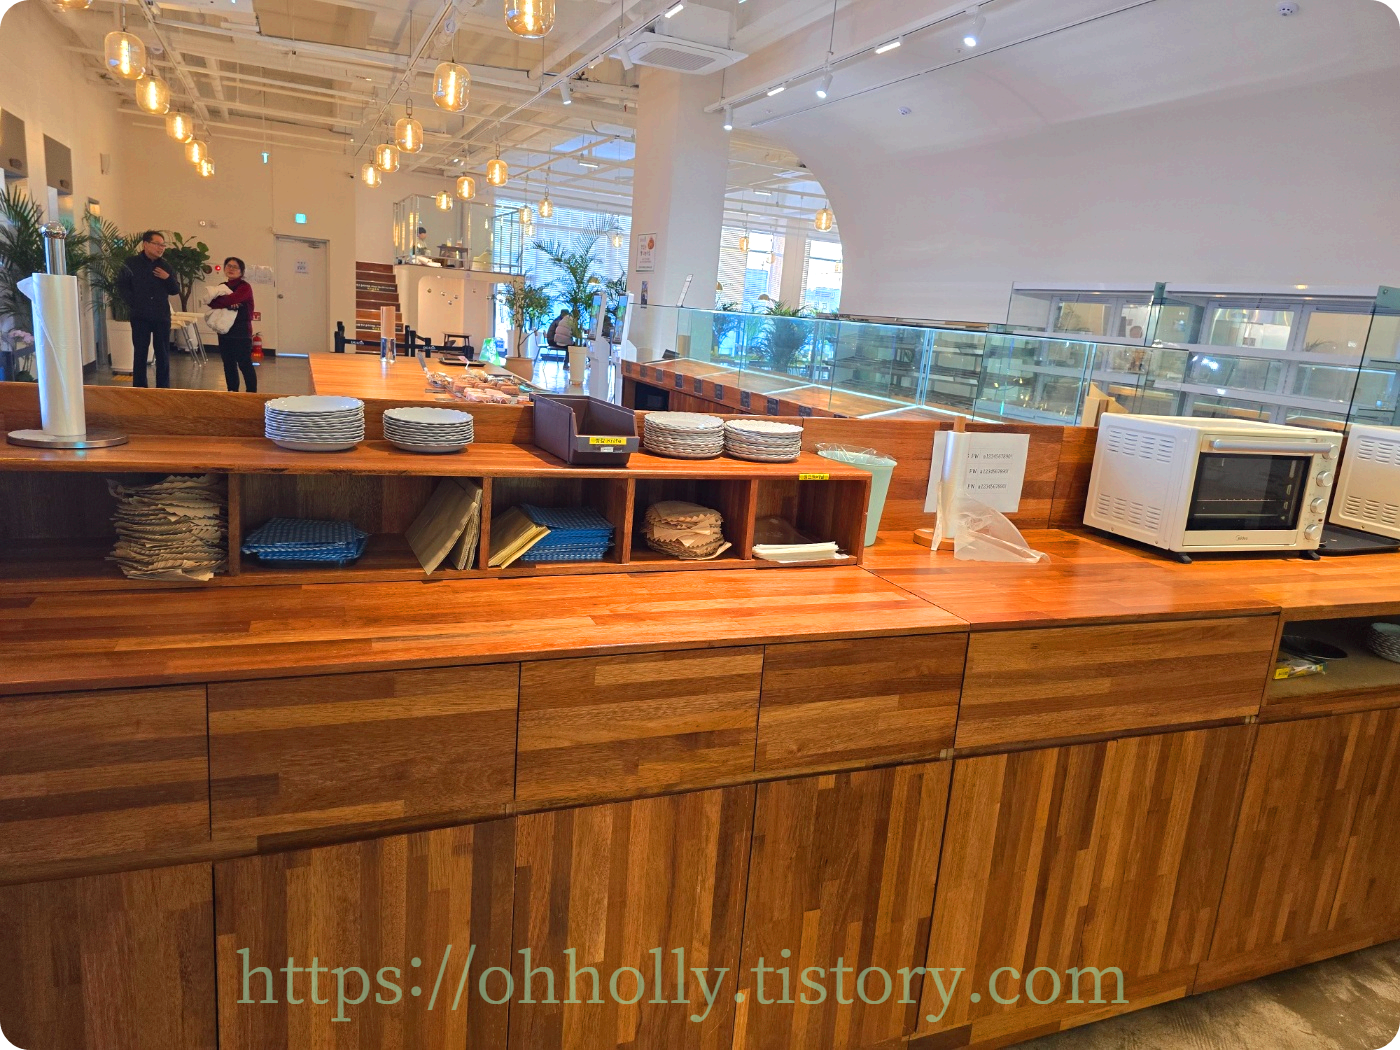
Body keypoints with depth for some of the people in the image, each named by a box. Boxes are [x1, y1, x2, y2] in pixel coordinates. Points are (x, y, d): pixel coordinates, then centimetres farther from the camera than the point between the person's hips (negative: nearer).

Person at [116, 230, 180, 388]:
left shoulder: (165, 266, 9)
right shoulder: (131, 264, 0)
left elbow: (175, 290, 10)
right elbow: (122, 286, 1)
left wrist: (168, 278, -8)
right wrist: (134, 304, -9)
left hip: (162, 317, 2)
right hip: (140, 317, -2)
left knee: (163, 355, 4)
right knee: (140, 354, 3)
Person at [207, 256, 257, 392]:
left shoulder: (244, 287, -6)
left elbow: (231, 299, -21)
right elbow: (211, 301, -2)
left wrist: (218, 302, -4)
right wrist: (227, 304, -18)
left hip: (241, 332, -7)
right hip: (224, 330, 7)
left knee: (244, 364, -7)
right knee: (228, 364, 11)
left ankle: (252, 394, -3)